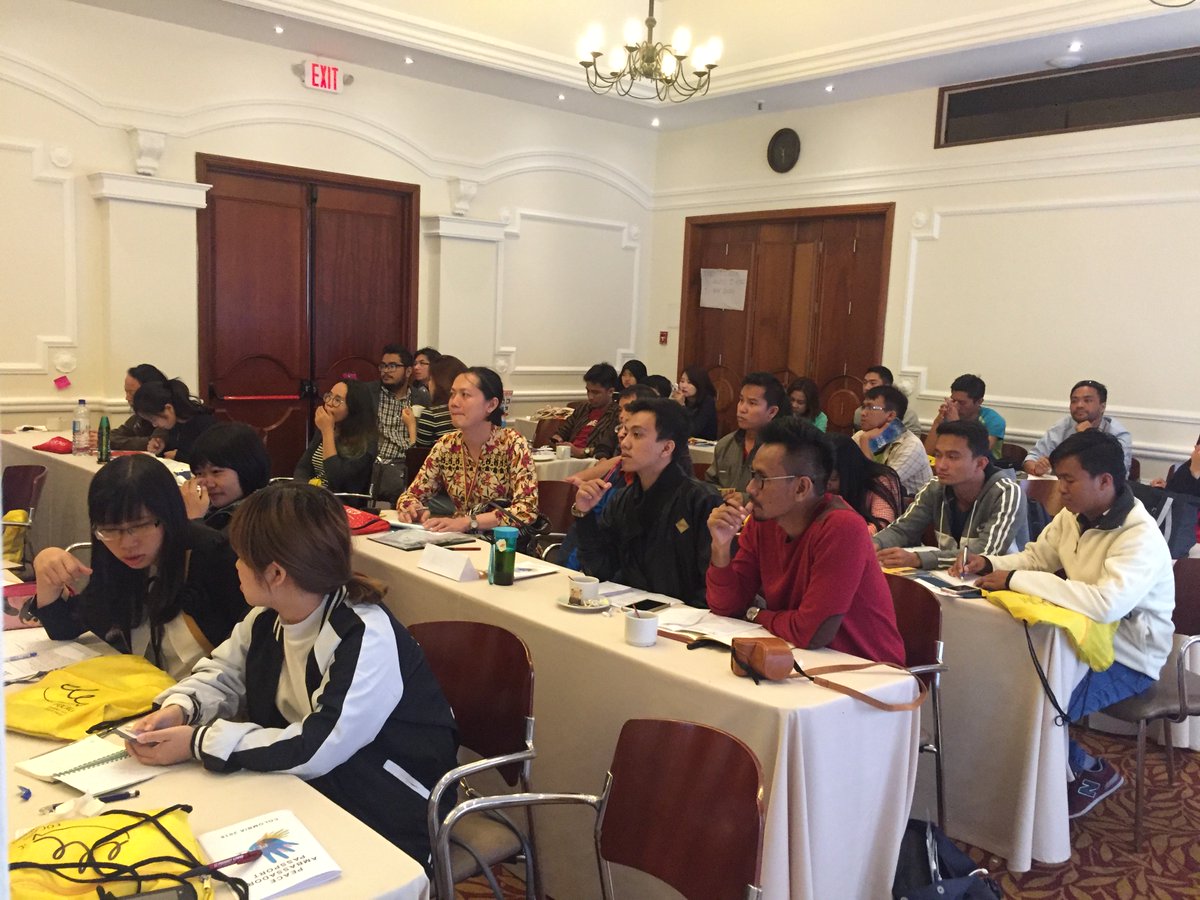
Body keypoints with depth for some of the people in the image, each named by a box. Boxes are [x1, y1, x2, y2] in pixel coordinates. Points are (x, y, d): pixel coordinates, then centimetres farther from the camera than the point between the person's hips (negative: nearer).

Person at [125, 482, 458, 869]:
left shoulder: (367, 639, -28)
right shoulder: (269, 618, -2)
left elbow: (315, 750, -30)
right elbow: (223, 673, 12)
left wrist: (198, 743, -25)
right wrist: (178, 709, -10)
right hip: (309, 784, 7)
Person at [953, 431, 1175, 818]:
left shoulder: (1141, 537, -27)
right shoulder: (1072, 515, -2)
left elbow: (1107, 603, -41)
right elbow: (1036, 557, 13)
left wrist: (1015, 580, -37)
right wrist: (989, 564, -9)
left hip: (1127, 659, -8)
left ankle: (1091, 773, 9)